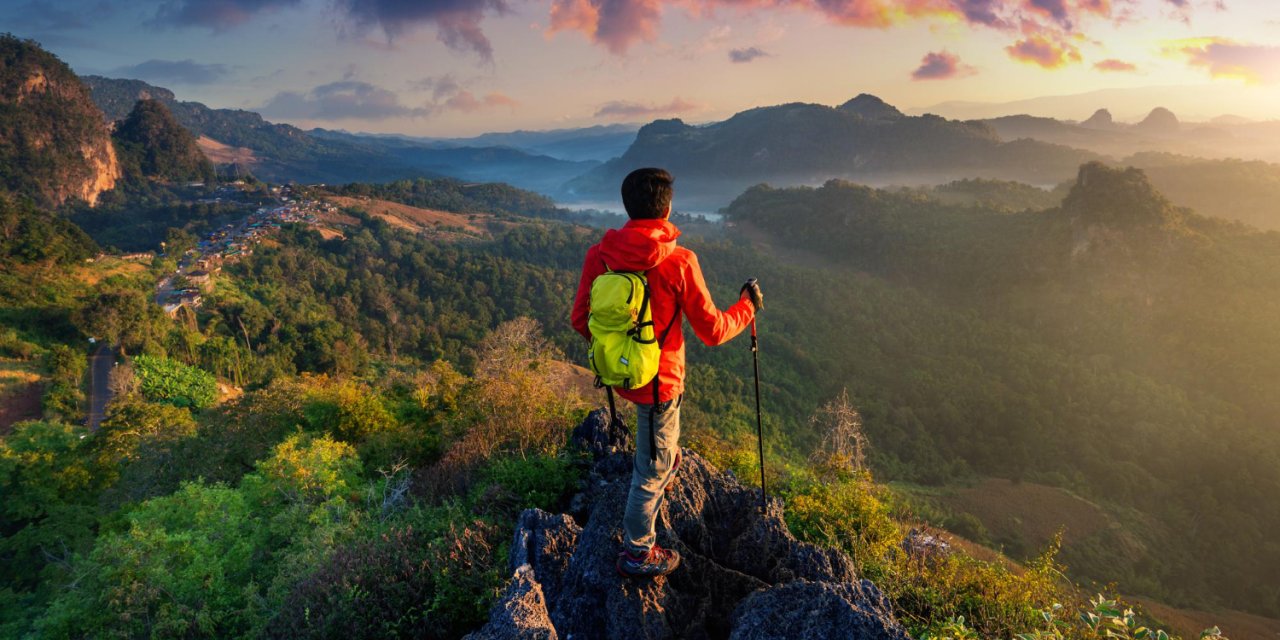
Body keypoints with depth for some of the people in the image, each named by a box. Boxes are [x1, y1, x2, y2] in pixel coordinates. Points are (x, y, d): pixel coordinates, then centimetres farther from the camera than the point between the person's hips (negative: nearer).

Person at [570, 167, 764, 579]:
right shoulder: (679, 263, -23)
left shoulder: (598, 255, -10)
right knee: (653, 468, 12)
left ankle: (667, 459, 61)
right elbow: (712, 331, -14)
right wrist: (748, 307, 5)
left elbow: (581, 320, -1)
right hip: (658, 380, -5)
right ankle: (637, 553, 28)